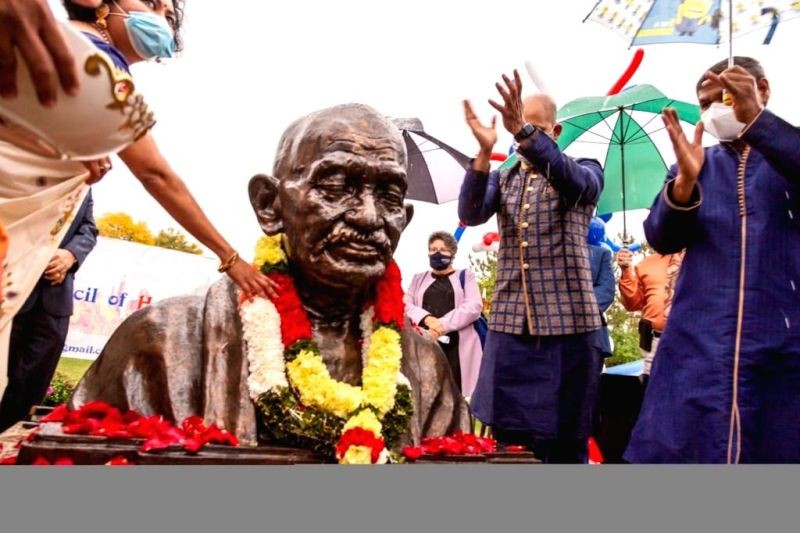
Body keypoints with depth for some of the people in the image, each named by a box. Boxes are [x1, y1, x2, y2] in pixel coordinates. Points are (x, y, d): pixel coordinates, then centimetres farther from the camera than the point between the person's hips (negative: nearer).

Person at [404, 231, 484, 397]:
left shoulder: (465, 276, 17)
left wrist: (443, 324, -12)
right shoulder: (418, 279, 24)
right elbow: (405, 305, 9)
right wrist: (427, 319, -12)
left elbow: (474, 306, 0)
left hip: (458, 345, -2)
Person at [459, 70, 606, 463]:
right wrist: (485, 151, -20)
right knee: (508, 426, 8)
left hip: (567, 321, -3)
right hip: (509, 322, 4)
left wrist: (525, 133, -36)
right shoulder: (503, 179, 14)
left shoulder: (586, 170, 4)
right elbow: (470, 215, -6)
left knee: (563, 438, 2)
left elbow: (574, 182, -21)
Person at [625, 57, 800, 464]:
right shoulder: (696, 162, 15)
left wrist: (756, 118, -25)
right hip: (699, 349, 2)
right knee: (674, 448, 0)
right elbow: (661, 239, 0)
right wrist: (685, 180, -16)